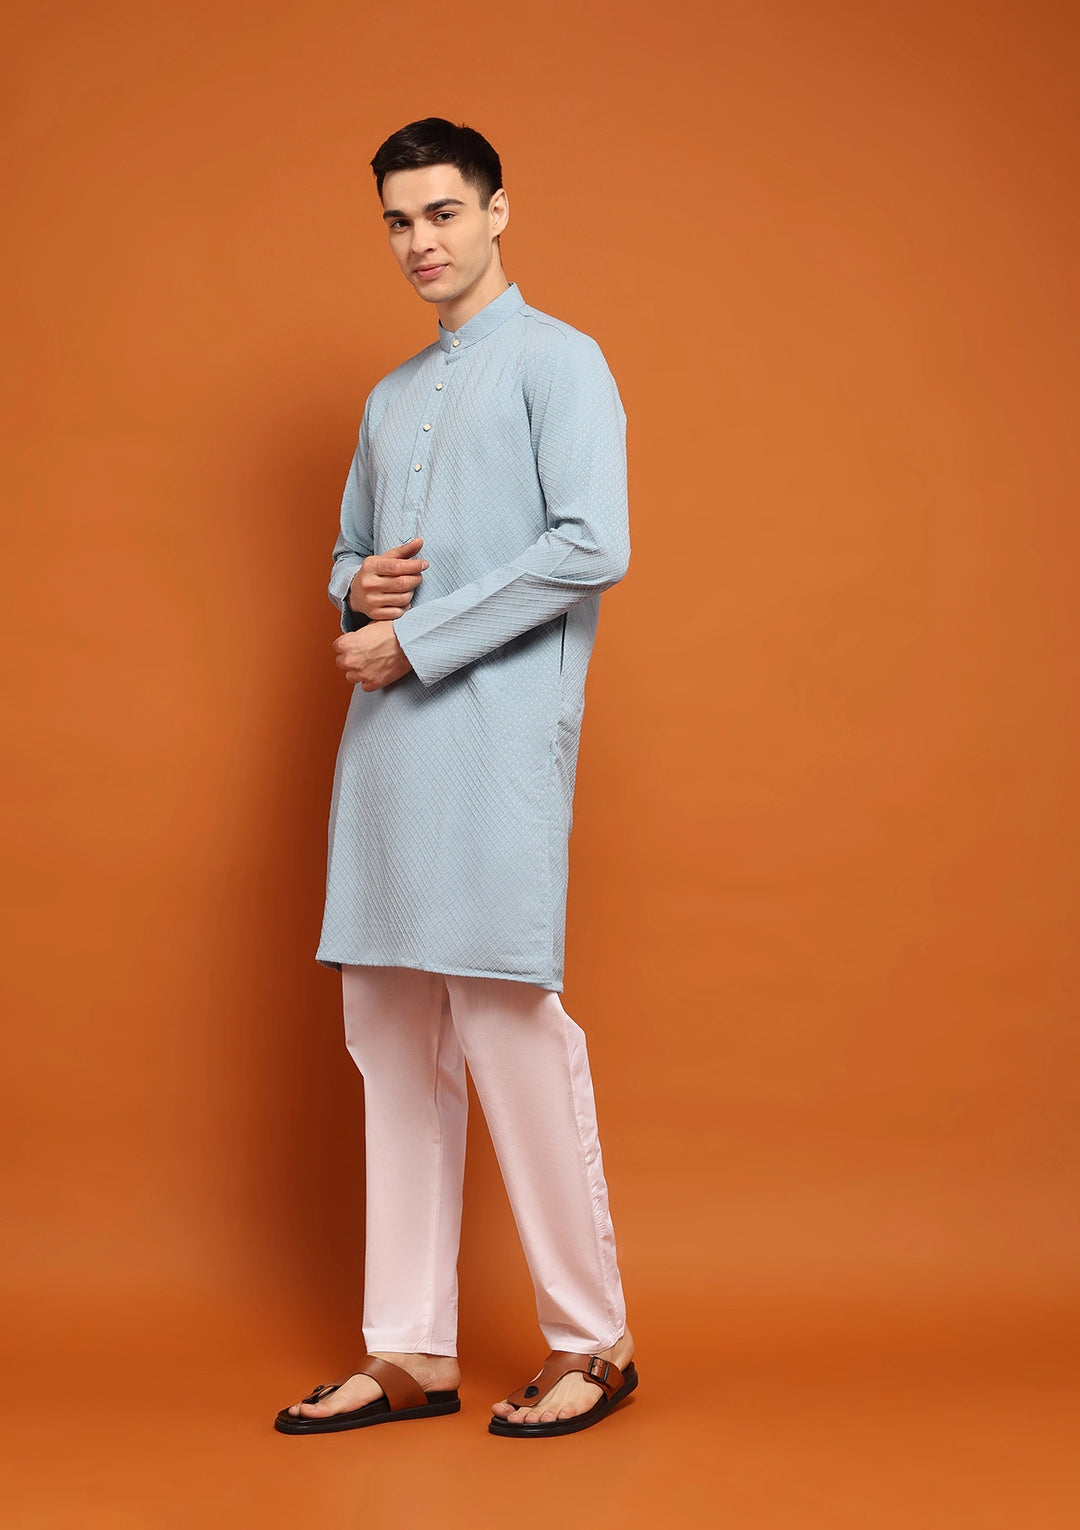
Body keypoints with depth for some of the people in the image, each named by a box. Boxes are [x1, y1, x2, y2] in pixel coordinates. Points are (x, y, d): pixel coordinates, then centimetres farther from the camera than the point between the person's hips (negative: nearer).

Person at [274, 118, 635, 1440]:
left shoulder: (557, 362, 2)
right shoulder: (389, 401, 25)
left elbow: (593, 547, -11)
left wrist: (418, 639, -11)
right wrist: (357, 589, 5)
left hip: (497, 735, -7)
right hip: (385, 736, 7)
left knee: (507, 1023, -9)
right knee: (392, 1041, 5)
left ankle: (592, 1345, 4)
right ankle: (411, 1352, 12)